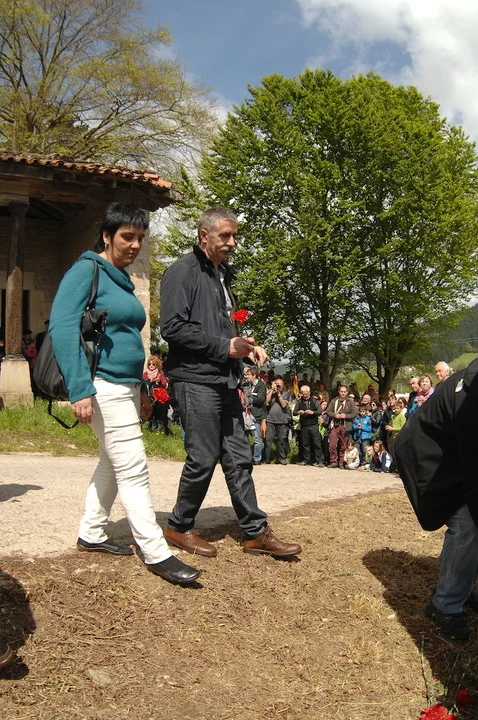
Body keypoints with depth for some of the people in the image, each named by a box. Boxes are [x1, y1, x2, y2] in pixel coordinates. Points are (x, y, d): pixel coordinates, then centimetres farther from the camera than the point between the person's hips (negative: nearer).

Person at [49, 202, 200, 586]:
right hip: (103, 386, -9)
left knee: (113, 464, 16)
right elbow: (62, 328, -18)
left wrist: (141, 389, 23)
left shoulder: (122, 279, 17)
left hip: (126, 386, 9)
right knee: (134, 469, -8)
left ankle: (91, 534, 30)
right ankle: (156, 553, -2)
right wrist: (80, 389, -24)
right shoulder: (87, 270, -9)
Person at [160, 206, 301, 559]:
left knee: (239, 457, 9)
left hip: (225, 381, 8)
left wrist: (248, 346, 6)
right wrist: (225, 346, -17)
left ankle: (255, 532, 16)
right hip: (196, 380, -8)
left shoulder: (222, 274, 19)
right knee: (203, 458, -3)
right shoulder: (183, 271, -7)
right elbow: (173, 327, -17)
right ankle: (179, 527, 16)